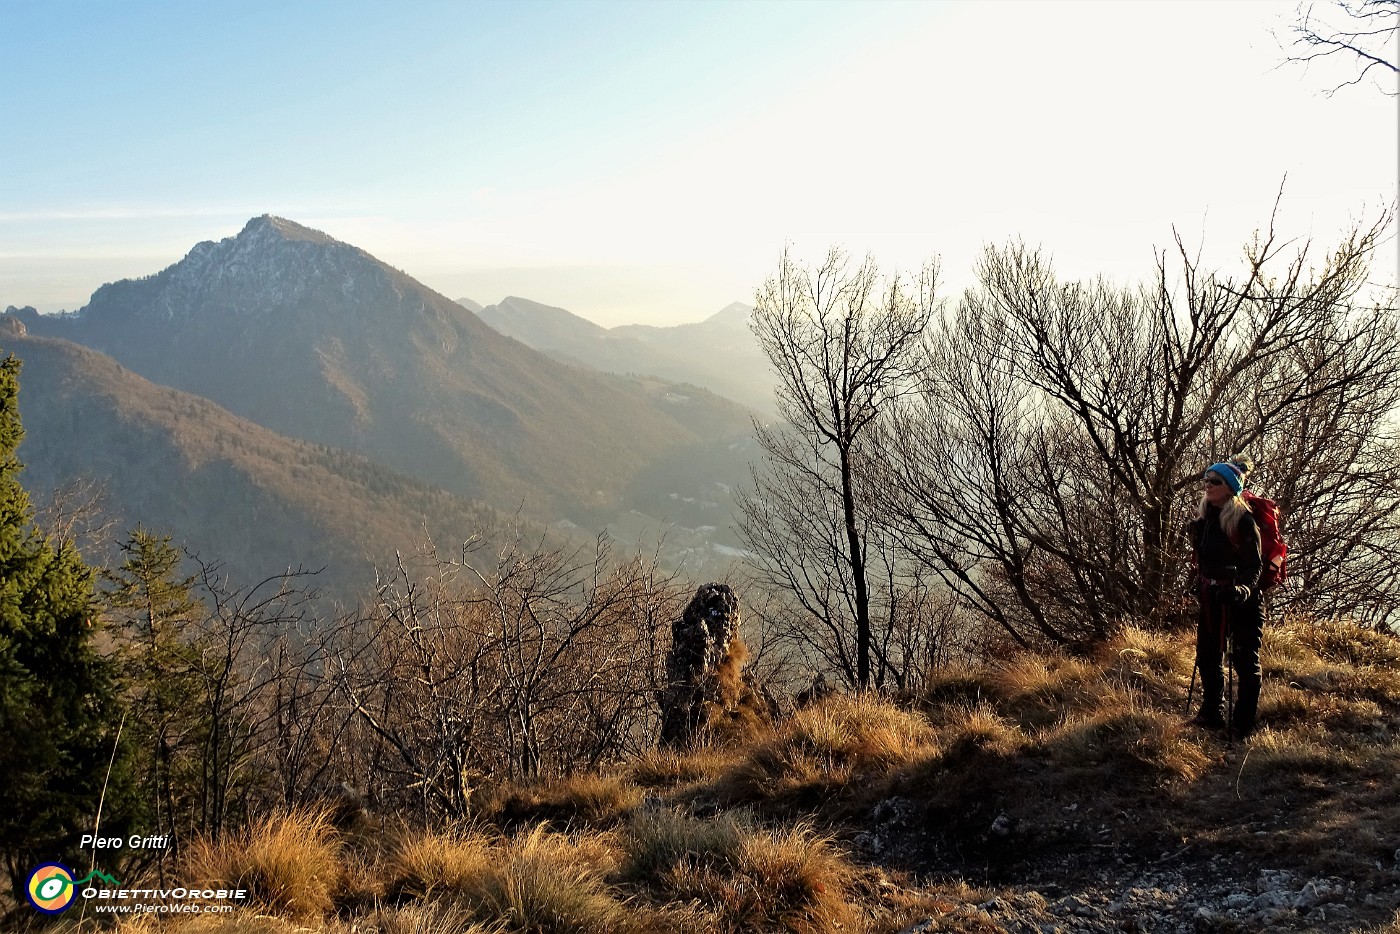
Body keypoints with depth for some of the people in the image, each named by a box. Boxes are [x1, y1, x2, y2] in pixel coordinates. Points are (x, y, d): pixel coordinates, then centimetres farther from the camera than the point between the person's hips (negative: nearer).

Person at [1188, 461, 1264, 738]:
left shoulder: (1243, 520, -14)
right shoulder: (1201, 519, 6)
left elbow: (1253, 565, -15)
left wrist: (1241, 589, -30)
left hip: (1240, 599, -7)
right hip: (1210, 598, 7)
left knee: (1245, 660, 1)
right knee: (1207, 656, 14)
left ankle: (1243, 723, 9)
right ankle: (1212, 713, 28)